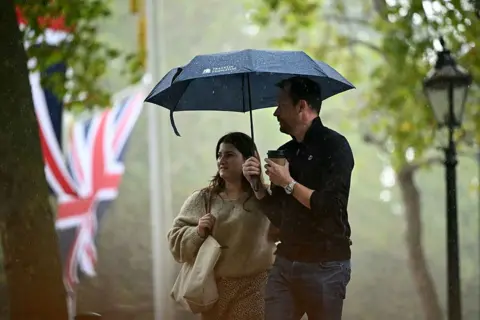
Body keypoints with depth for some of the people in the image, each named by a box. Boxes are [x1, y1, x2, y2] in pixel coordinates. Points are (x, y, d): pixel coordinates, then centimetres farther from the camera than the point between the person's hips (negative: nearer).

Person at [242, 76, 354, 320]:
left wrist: (288, 183, -10)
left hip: (325, 266, -6)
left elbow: (330, 206, -18)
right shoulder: (285, 152, 12)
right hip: (285, 263, 6)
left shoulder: (334, 146, -7)